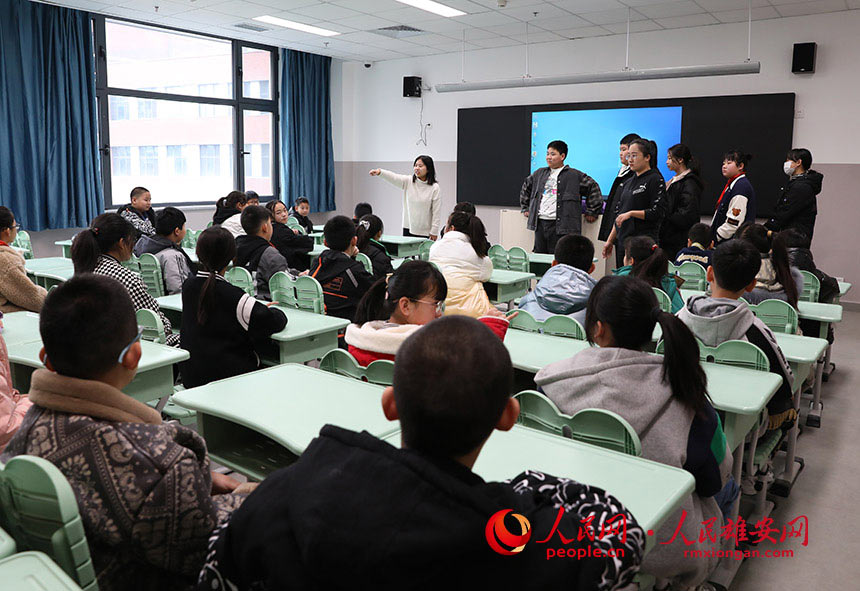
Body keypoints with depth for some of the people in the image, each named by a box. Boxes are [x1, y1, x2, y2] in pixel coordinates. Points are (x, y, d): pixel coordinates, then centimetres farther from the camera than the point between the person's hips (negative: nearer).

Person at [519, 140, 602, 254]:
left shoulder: (575, 175, 1)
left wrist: (591, 213, 5)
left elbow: (593, 188, 5)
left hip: (560, 225, -5)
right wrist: (525, 208, 26)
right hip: (540, 223, 5)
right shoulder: (539, 173, 16)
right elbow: (526, 187, 31)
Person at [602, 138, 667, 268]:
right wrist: (610, 240, 17)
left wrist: (631, 213, -16)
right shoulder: (628, 182, 18)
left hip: (643, 242, -7)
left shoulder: (655, 179, -4)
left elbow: (659, 212, -12)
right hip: (622, 241, 7)